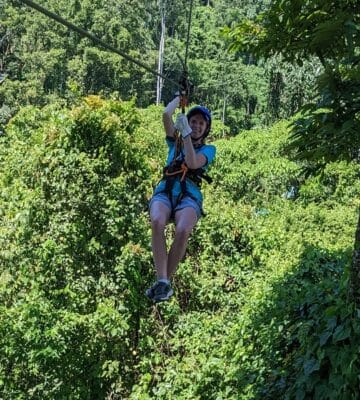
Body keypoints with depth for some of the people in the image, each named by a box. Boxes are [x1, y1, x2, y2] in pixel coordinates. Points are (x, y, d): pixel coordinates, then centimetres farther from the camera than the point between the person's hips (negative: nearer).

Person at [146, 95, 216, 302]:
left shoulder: (209, 149, 21)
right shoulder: (176, 142, 27)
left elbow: (192, 163, -2)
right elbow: (166, 115, 12)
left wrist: (186, 134, 0)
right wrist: (180, 97, 29)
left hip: (190, 195, -1)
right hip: (165, 191, 1)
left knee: (183, 230, -36)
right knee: (157, 222, -36)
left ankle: (166, 281, -26)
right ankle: (162, 280, -38)